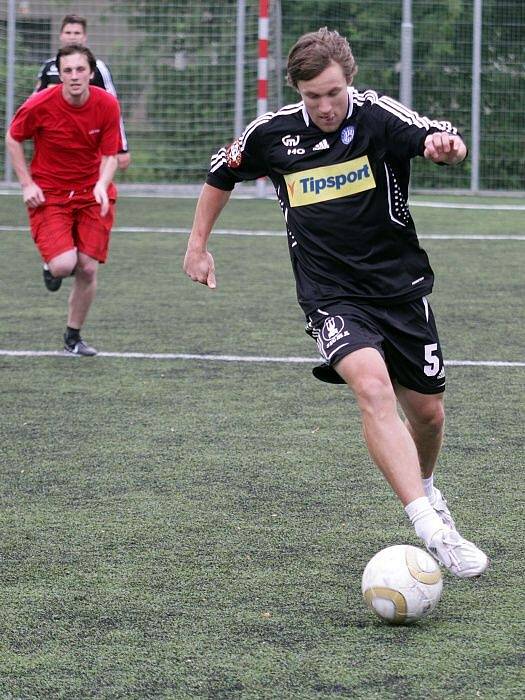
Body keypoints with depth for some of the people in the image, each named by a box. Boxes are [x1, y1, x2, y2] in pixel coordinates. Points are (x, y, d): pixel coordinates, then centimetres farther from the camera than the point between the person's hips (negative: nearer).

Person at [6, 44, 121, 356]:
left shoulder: (108, 105, -11)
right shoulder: (40, 105, -17)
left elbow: (110, 155, -5)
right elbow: (13, 139, 1)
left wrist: (102, 185, -25)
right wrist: (27, 183, -6)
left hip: (92, 193, 2)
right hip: (48, 194, -2)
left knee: (88, 268, -3)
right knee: (63, 265, -20)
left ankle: (74, 336, 18)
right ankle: (52, 267, 20)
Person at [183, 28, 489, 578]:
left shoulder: (378, 116, -11)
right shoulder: (273, 133, -4)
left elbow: (445, 141, -30)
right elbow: (220, 174, 16)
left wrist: (446, 144, -53)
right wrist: (198, 244, 18)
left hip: (401, 287, 1)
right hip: (332, 300, -1)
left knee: (427, 413, 11)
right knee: (373, 386, -28)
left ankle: (424, 486, 48)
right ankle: (431, 531, -35)